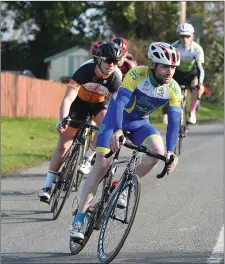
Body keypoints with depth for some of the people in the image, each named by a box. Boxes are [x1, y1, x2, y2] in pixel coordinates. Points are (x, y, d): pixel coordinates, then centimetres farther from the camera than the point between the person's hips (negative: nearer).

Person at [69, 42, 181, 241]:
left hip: (140, 123, 3)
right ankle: (79, 219, -11)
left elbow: (174, 121, -20)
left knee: (158, 151, -26)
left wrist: (170, 151, -33)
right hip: (116, 117, -3)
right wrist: (117, 131, -55)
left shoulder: (174, 89, -19)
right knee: (101, 165, -15)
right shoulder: (136, 75, -30)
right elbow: (119, 102, -40)